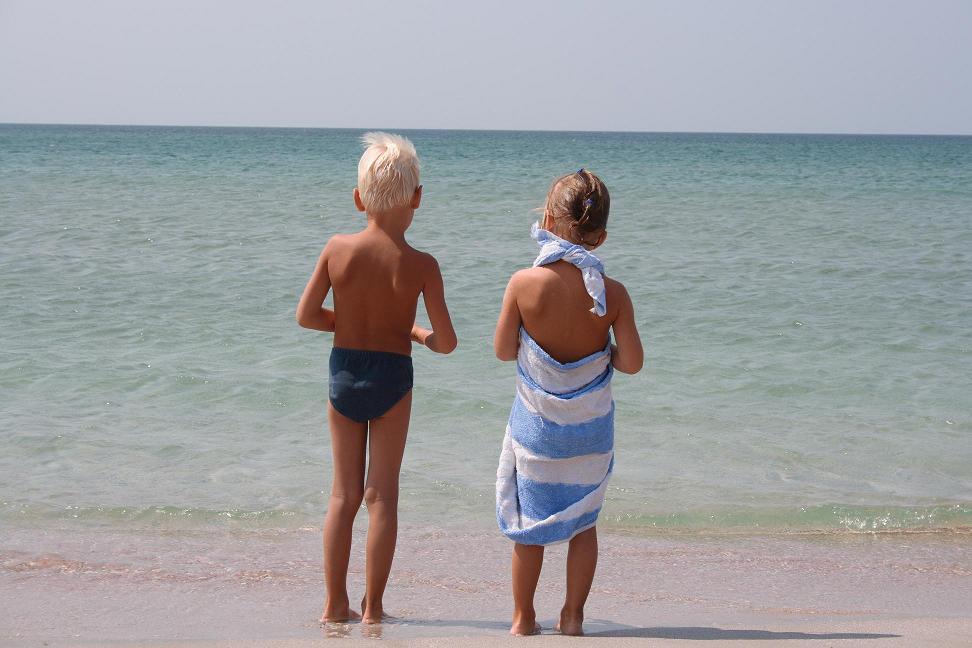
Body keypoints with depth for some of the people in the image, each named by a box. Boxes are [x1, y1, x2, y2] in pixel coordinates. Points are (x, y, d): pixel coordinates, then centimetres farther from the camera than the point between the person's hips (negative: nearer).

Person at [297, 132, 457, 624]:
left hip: (343, 375, 2)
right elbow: (447, 342, -12)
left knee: (344, 494, 12)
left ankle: (336, 604, 15)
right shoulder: (420, 265, -13)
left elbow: (305, 315, 0)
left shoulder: (337, 249, -7)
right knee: (382, 495, 8)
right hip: (392, 379, -2)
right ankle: (373, 607, 12)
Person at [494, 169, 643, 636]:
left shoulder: (525, 283, -18)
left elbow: (503, 351, -8)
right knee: (583, 521, 16)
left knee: (530, 520, 14)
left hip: (536, 423, -1)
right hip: (591, 427, 1)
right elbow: (631, 363, -11)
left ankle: (523, 618, 23)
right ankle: (573, 617, 21)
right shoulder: (612, 293, -14)